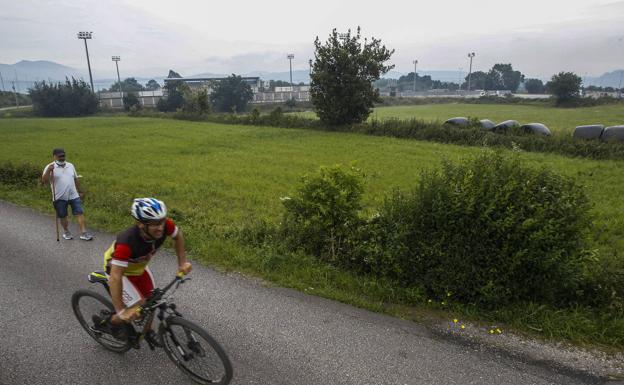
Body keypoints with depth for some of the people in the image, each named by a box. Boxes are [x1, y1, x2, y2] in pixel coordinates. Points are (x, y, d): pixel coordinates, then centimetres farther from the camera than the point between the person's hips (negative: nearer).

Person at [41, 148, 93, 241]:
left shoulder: (70, 166, 10)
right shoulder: (50, 167, -5)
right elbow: (44, 180, -17)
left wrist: (79, 191, 20)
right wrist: (49, 170, -31)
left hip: (74, 196, 3)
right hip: (60, 198, -3)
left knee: (80, 213, -4)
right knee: (63, 216, 10)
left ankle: (83, 233, -3)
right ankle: (66, 231, 30)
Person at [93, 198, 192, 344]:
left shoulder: (164, 225, -31)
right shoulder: (127, 242, -44)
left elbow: (178, 236, -8)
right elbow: (115, 278, -39)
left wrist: (182, 262, -10)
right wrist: (121, 310, -34)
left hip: (139, 267, 5)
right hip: (118, 270, -5)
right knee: (140, 309, -10)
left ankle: (148, 331, 39)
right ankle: (104, 322, 17)